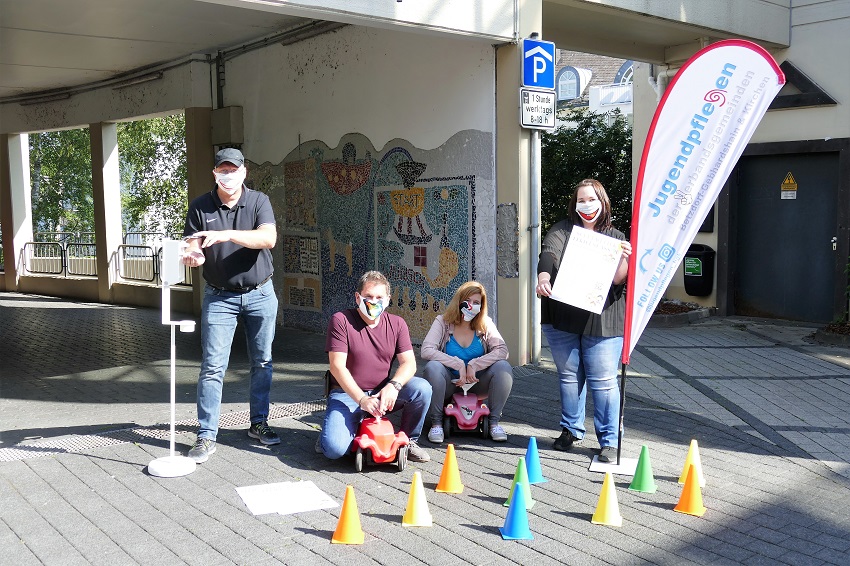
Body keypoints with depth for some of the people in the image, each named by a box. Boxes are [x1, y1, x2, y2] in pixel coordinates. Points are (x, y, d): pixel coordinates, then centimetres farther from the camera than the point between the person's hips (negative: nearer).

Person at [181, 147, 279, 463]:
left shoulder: (258, 201, -4)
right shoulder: (200, 207, -1)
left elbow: (268, 238, -21)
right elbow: (193, 251, -5)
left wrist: (226, 235, -32)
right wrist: (192, 257, -29)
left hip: (260, 295, 1)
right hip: (220, 297, -1)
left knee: (262, 362, 10)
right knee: (212, 366, -4)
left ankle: (259, 424, 26)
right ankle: (206, 436, 2)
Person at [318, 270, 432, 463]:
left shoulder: (397, 324, 3)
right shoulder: (341, 320, -9)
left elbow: (409, 363, -5)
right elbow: (337, 366, -16)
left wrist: (393, 386, -27)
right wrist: (362, 399, -26)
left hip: (383, 392, 4)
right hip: (347, 394, -3)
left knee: (422, 388, -23)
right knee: (335, 449, -26)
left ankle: (409, 440, 2)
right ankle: (331, 432, 13)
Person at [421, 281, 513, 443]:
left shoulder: (485, 324, 0)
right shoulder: (443, 322, -6)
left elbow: (502, 350, -15)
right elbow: (426, 350, -20)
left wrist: (474, 365, -25)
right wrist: (459, 364, -26)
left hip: (476, 383, 2)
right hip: (450, 384, -2)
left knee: (503, 367, -24)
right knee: (432, 368, -33)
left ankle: (494, 421, -10)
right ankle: (436, 422, -18)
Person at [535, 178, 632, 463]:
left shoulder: (614, 238, 9)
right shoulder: (561, 231, 8)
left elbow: (619, 280, -1)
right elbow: (549, 255, -12)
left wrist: (624, 259, -21)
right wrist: (543, 278, -33)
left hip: (601, 321, -1)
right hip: (562, 319, 1)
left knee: (603, 381, -3)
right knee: (569, 376, 10)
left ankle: (609, 440, 7)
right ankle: (571, 429, 28)